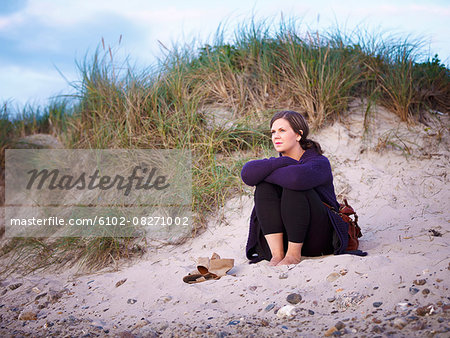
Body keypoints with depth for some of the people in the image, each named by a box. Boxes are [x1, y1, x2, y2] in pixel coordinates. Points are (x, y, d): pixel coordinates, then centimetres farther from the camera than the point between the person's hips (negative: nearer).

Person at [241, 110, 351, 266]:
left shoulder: (320, 162, -10)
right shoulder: (278, 163, 8)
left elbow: (298, 177, -36)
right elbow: (248, 173, -15)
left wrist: (264, 174, -18)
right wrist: (284, 162, -19)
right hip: (284, 237, 5)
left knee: (294, 187, -27)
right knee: (264, 187, -16)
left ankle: (294, 255, -23)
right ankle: (277, 254, -23)